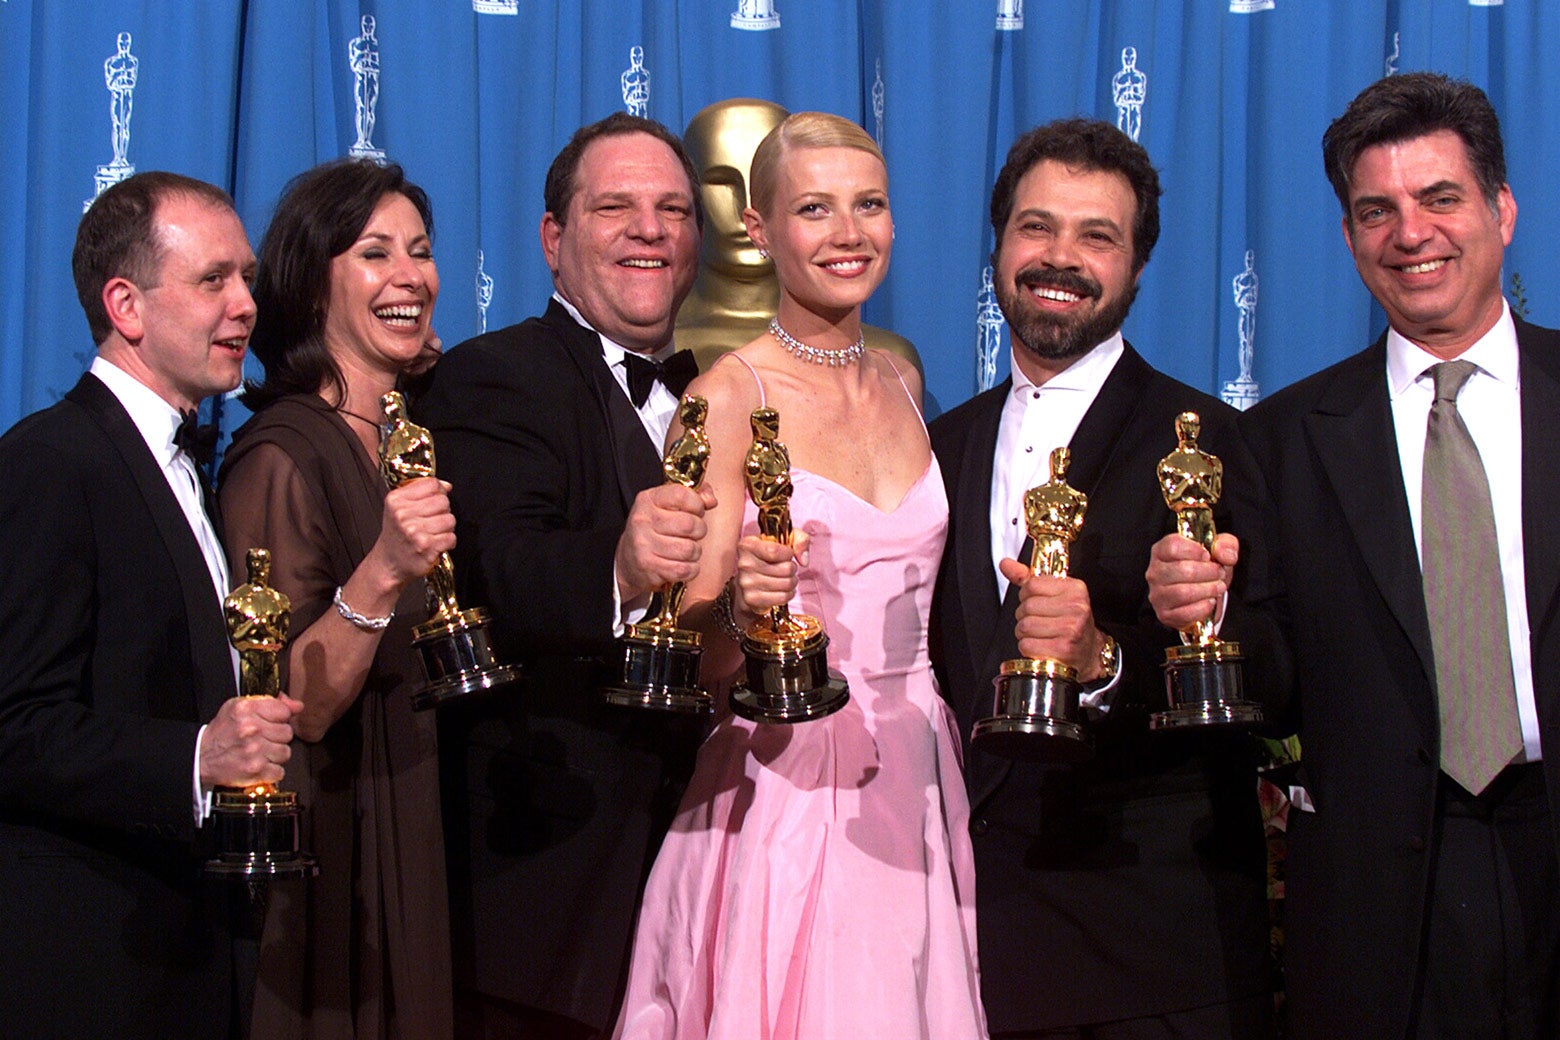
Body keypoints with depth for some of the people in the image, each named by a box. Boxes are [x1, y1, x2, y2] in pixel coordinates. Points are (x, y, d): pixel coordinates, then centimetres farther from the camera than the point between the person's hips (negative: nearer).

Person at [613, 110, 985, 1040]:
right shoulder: (729, 395, -8)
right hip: (782, 782, -5)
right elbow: (698, 636, -8)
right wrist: (740, 602, -28)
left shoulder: (902, 380, 9)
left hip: (915, 779, 5)